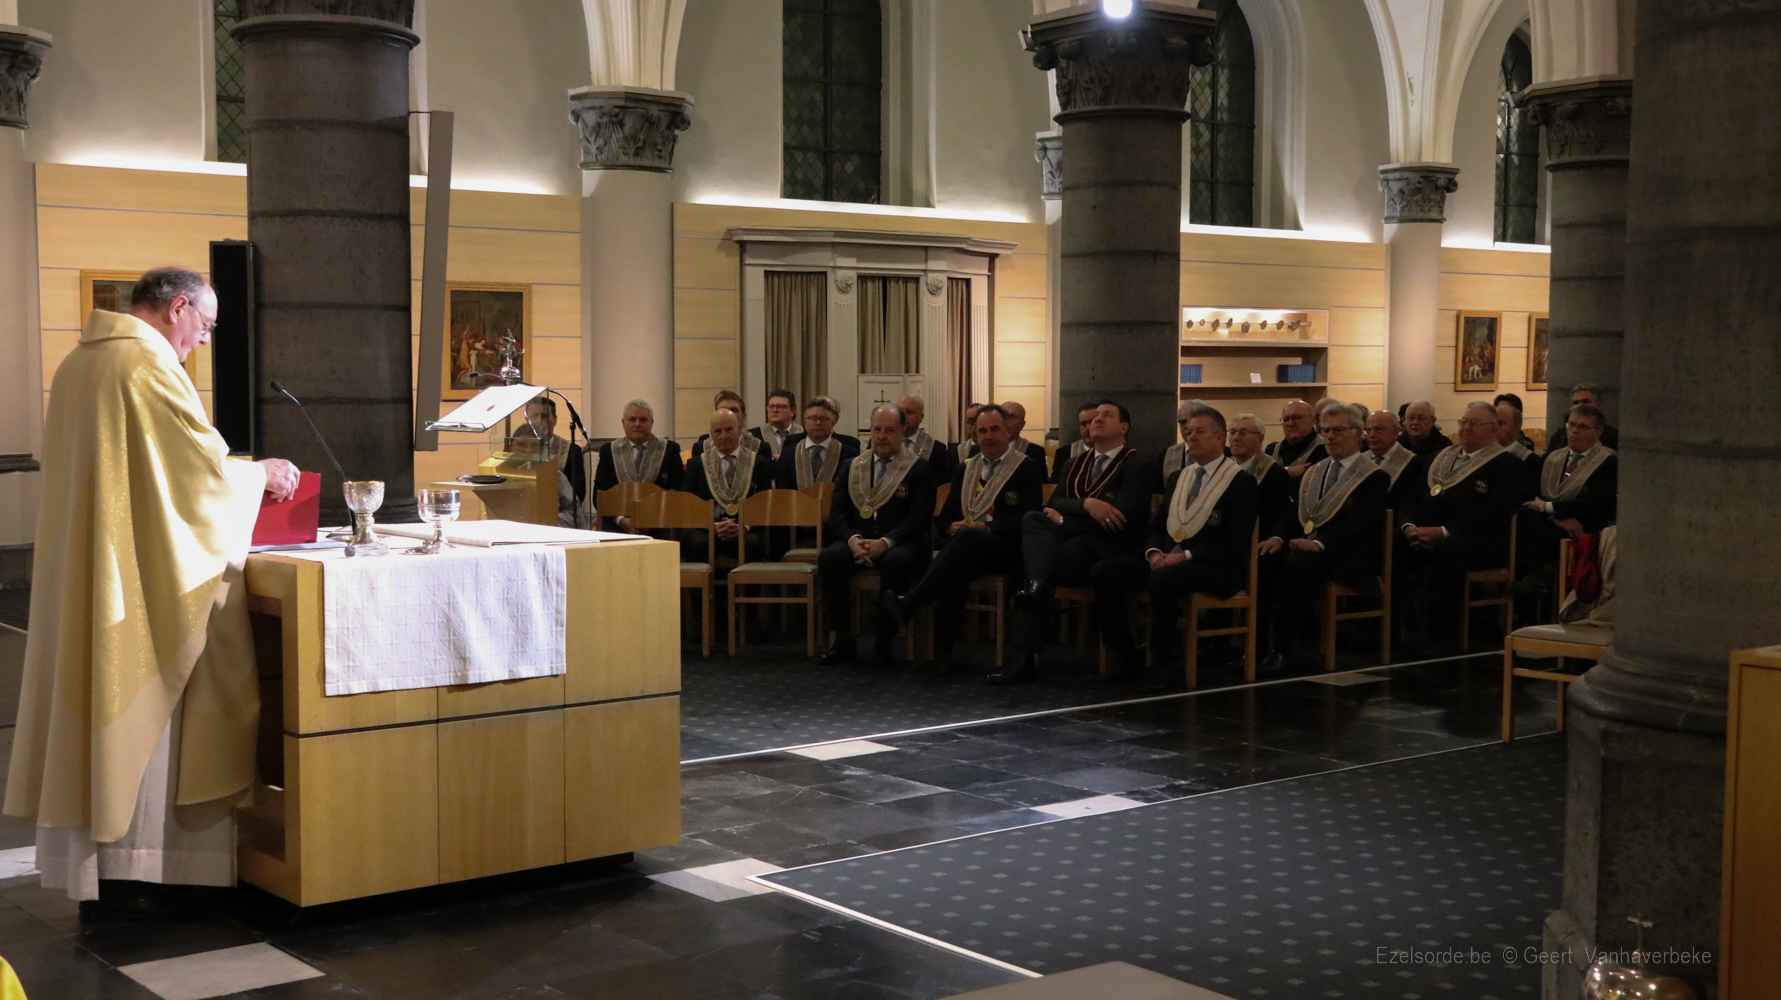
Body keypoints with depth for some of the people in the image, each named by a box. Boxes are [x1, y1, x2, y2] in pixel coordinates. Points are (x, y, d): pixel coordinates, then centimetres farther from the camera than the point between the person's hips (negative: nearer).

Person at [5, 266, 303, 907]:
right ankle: (127, 868, 5)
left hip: (82, 573, 9)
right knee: (142, 709, -1)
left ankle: (88, 863, 18)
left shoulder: (78, 363, 14)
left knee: (94, 704, 12)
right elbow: (206, 464, -15)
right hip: (145, 575, -9)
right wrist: (261, 473, 3)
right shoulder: (149, 362, -14)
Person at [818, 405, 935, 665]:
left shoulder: (918, 468, 3)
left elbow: (919, 518, -8)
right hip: (857, 542, 3)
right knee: (828, 557, -28)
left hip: (899, 545, -3)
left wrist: (885, 542, -23)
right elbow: (837, 514, 9)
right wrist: (853, 539, -13)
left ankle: (885, 641, -24)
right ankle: (843, 640, -19)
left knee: (896, 562, -38)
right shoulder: (853, 466, 16)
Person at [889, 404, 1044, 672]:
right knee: (954, 568, -35)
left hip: (1008, 550, -3)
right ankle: (942, 653, -40)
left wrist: (986, 527, -20)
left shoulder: (1027, 468, 6)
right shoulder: (964, 469, 22)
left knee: (966, 537, -37)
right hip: (967, 550, 3)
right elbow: (946, 517, 20)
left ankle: (912, 601, -39)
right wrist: (952, 527, -6)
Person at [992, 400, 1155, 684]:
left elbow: (1120, 517, -13)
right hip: (1070, 540, 6)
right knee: (1033, 519, -26)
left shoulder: (1136, 467, 1)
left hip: (1107, 549, -6)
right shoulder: (1078, 463, 23)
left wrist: (1063, 519, -8)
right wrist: (1085, 504, -13)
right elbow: (1053, 503, 10)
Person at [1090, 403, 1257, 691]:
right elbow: (1156, 527, 20)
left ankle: (1160, 665, -22)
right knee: (1104, 572, -14)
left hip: (1216, 568, -7)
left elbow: (1235, 543, -11)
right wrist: (1154, 552, -5)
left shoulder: (1241, 482, -2)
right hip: (1167, 559, 7)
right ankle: (1127, 658, -9)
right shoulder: (1178, 478, 20)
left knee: (1162, 579, -38)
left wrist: (1186, 555, -20)